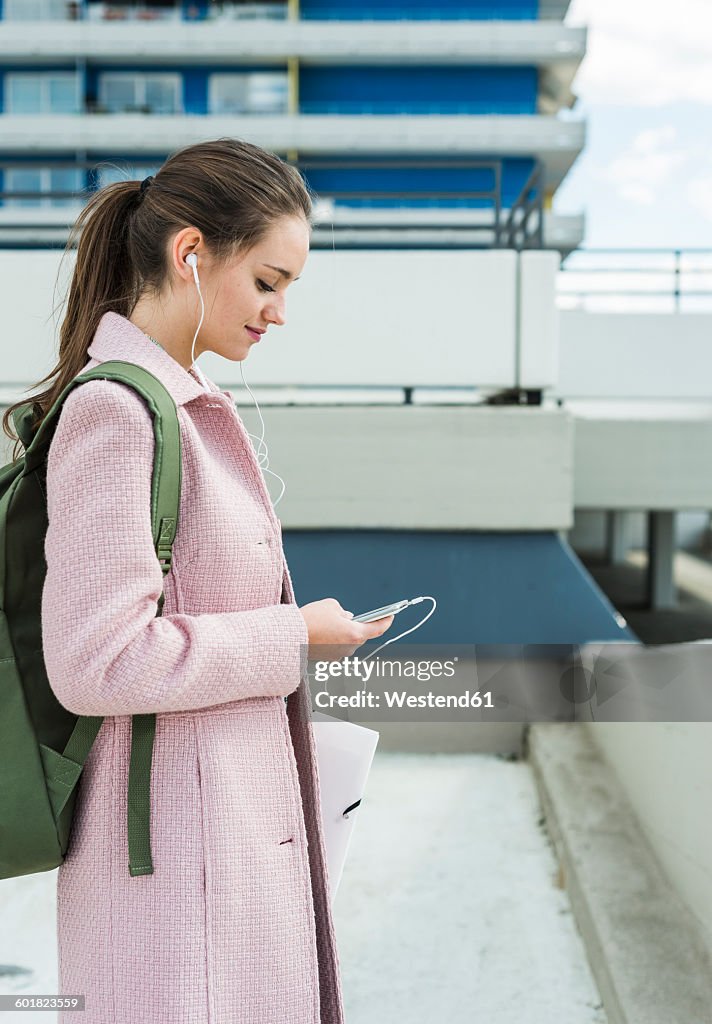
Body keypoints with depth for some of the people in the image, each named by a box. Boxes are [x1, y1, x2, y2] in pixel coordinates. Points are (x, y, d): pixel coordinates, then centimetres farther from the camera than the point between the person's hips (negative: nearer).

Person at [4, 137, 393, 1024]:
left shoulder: (192, 407, 12)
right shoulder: (113, 413, -18)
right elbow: (96, 662, -23)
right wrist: (293, 638, -15)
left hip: (244, 819, 9)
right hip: (178, 845, -9)